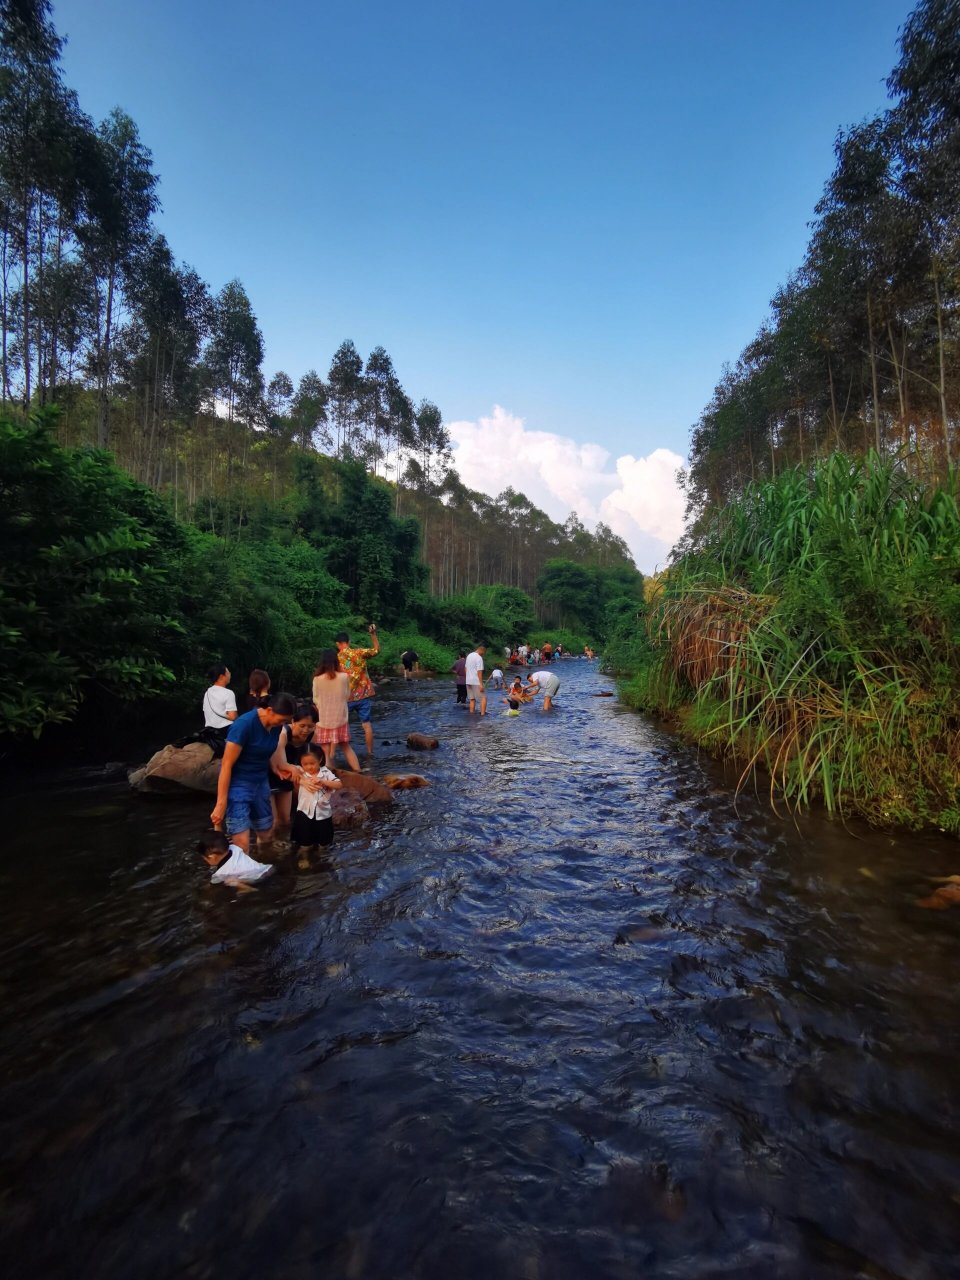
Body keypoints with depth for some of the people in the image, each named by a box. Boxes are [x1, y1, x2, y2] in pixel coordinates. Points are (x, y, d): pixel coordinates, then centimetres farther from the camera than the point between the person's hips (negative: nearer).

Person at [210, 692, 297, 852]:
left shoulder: (276, 725, -4)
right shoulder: (244, 724, -25)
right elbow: (226, 765, -21)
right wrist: (221, 804, -21)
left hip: (261, 782, 7)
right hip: (237, 784, -7)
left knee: (267, 836, 16)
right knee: (242, 845, -13)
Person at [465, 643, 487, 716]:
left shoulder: (469, 655, 12)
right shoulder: (479, 658, -15)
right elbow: (479, 672, -19)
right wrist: (481, 684, -20)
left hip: (468, 681, 8)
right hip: (476, 682, -8)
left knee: (472, 699, 14)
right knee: (483, 698, -4)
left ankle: (471, 713, 14)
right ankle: (482, 713, -12)